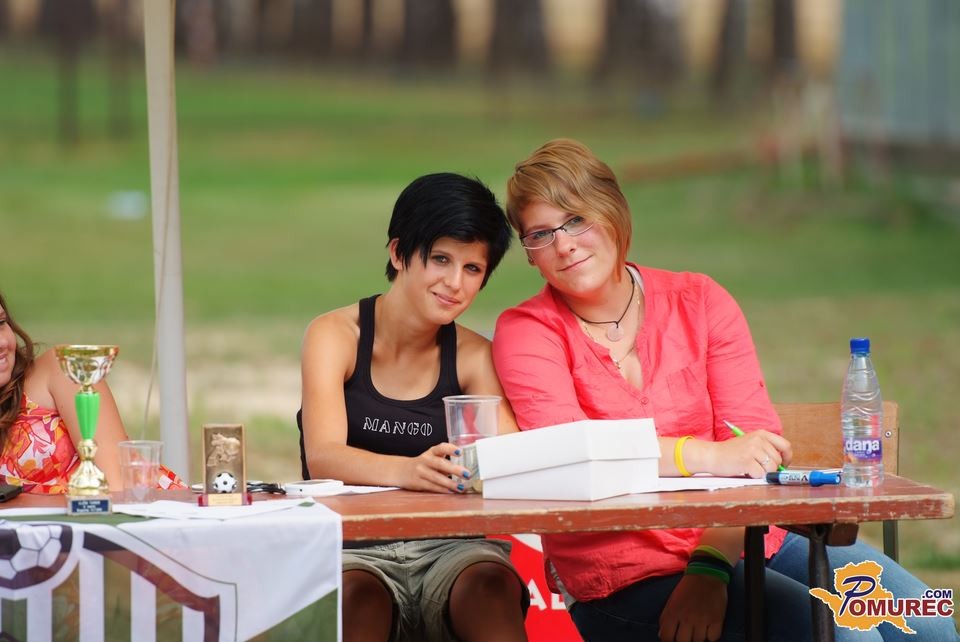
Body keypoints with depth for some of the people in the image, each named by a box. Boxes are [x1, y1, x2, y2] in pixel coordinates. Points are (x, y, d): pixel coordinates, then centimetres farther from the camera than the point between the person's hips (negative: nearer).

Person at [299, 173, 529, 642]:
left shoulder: (473, 356, 8)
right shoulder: (336, 335, -1)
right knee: (359, 597, -37)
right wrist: (407, 470, -38)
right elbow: (322, 456, -17)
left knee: (494, 585, -30)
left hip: (447, 546, 3)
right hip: (354, 549, -3)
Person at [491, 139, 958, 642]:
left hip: (743, 538, 4)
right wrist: (711, 456, -30)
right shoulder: (526, 332, 1)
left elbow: (755, 440, -2)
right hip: (630, 573, -4)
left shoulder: (699, 302, 8)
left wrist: (709, 569, -18)